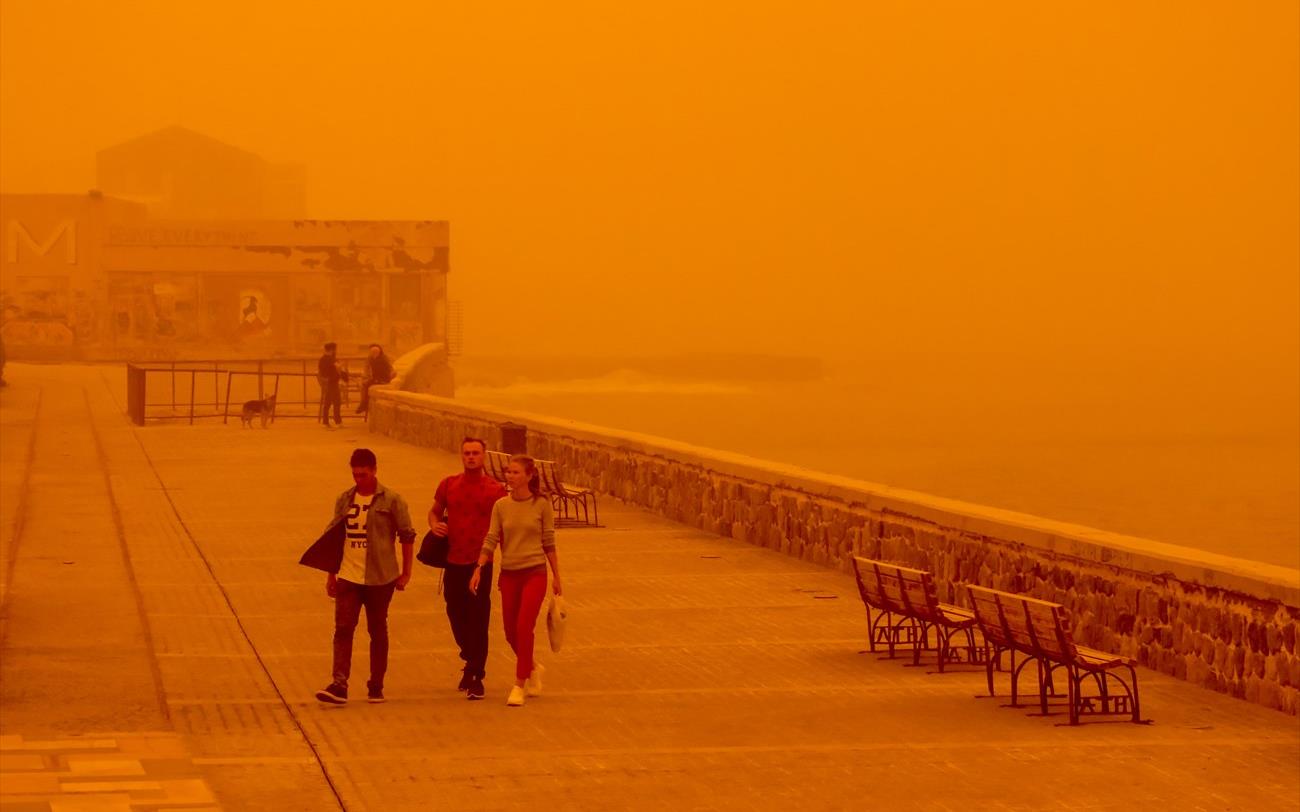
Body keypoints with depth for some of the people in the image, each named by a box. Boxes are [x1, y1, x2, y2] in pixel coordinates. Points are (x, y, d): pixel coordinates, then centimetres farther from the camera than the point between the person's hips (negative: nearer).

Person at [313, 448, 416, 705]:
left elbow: (407, 536, 0)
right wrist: (331, 575, 12)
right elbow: (334, 537, 14)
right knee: (343, 629, -8)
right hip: (348, 577, 3)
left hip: (380, 578, -3)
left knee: (378, 631, 7)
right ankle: (339, 685, -14)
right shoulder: (344, 499, 8)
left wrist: (405, 573, -1)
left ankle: (376, 686, 17)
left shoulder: (391, 500, -4)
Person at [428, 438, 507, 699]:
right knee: (456, 614, 13)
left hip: (481, 563, -4)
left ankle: (476, 677, 2)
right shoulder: (448, 485, 6)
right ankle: (471, 660, 37)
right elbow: (435, 511, 19)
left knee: (478, 620, -4)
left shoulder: (495, 490, -3)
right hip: (453, 562, 4)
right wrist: (434, 525, -3)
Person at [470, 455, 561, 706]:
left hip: (534, 573, -3)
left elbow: (549, 543, 1)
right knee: (511, 632, 9)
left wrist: (556, 576, 4)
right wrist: (479, 568, -11)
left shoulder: (541, 505, -4)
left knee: (524, 627, -15)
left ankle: (519, 685, -7)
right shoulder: (501, 506, 2)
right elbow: (491, 540, 1)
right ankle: (532, 669, 37)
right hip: (509, 574, 4)